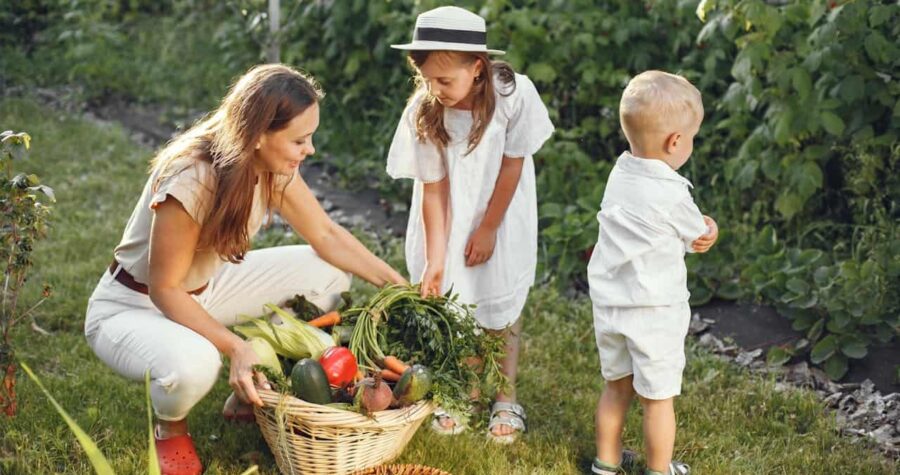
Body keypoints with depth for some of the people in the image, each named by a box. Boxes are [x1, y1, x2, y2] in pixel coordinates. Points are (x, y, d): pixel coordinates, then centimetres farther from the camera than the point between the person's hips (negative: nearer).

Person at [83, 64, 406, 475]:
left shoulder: (274, 169, -12)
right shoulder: (191, 181, -34)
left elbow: (327, 236, -1)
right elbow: (165, 290, -26)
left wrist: (397, 284, -9)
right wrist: (235, 346, -35)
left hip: (204, 290, 8)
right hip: (131, 308, -7)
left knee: (326, 272, -2)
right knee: (194, 364, -40)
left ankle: (249, 398, 12)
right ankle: (170, 427, 0)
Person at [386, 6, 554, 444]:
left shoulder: (515, 95, -28)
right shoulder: (423, 112, -24)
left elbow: (512, 166, -16)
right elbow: (432, 188, -20)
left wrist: (488, 229, -10)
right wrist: (435, 260, -22)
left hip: (501, 213, -1)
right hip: (449, 217, 1)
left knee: (501, 305, 7)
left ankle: (506, 400, 23)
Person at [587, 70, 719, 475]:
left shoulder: (620, 173, -1)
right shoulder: (671, 194, -22)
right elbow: (699, 235, -4)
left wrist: (699, 230, -9)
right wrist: (708, 230, 16)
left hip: (608, 304, 7)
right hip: (653, 311, -7)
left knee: (617, 387, 22)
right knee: (658, 398, 10)